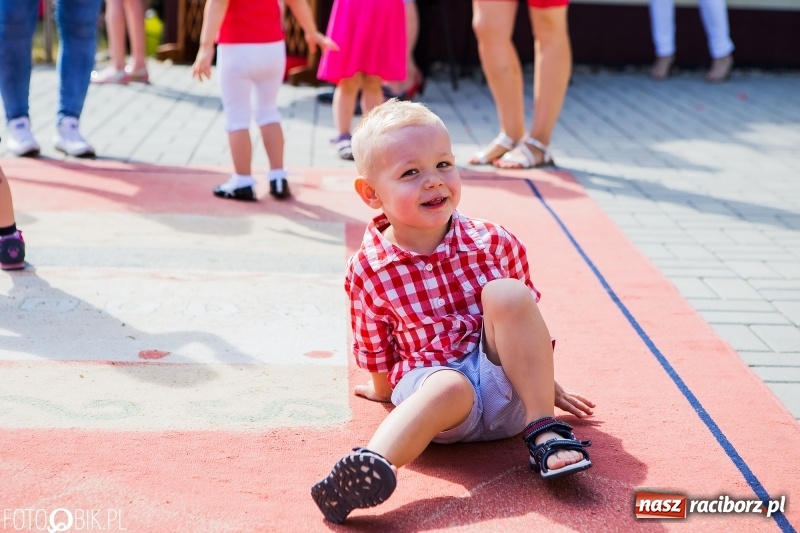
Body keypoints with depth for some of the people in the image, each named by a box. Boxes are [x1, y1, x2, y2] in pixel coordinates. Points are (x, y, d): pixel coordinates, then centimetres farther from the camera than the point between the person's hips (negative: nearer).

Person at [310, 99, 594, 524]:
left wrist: (543, 382, 21)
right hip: (429, 378, -2)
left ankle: (544, 431, -23)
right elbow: (377, 358, 10)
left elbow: (525, 321, 14)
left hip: (504, 387, 3)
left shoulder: (494, 243, 0)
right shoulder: (367, 270, -4)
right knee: (449, 388, -38)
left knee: (504, 293, -25)